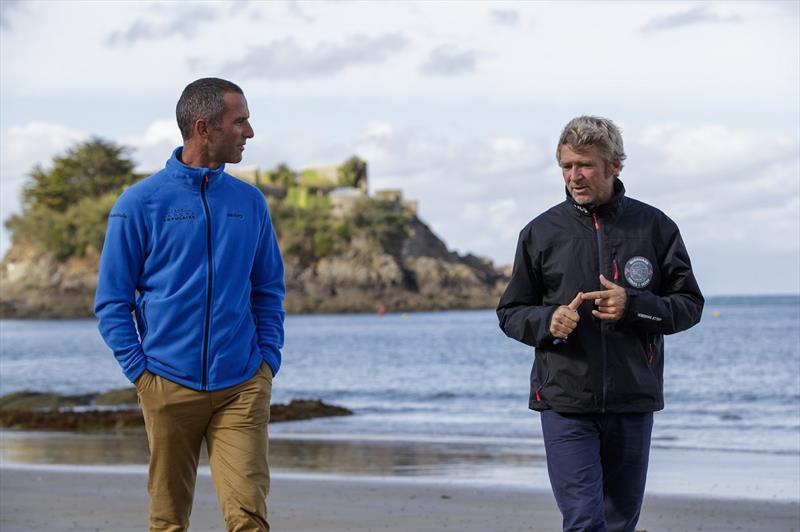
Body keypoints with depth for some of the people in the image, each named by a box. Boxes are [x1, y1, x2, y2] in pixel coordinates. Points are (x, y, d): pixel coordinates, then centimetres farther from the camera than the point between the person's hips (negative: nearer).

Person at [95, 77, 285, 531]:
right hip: (169, 387, -2)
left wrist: (268, 358, 3)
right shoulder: (141, 203, -1)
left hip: (243, 387, 2)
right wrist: (140, 369, -7)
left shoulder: (251, 202, 10)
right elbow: (112, 301, 1)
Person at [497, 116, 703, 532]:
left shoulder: (655, 227, 4)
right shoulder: (540, 232, 5)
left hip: (632, 403, 1)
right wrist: (548, 321, -11)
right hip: (565, 402, -1)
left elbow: (689, 305, 5)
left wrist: (634, 306, -13)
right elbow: (510, 312, 11)